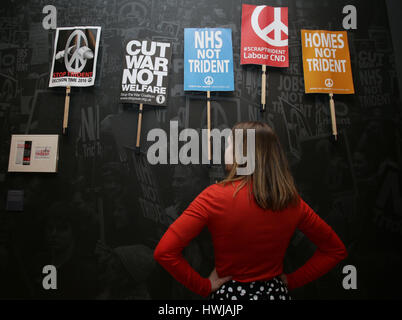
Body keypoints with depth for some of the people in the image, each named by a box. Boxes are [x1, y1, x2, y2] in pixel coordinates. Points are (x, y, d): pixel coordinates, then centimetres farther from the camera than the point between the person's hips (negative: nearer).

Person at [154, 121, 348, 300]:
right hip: (276, 291, 3)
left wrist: (204, 287, -13)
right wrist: (292, 280, 3)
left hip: (229, 292, -2)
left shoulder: (216, 196, -22)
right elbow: (336, 250, 2)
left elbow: (164, 252, -25)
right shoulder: (293, 202, -11)